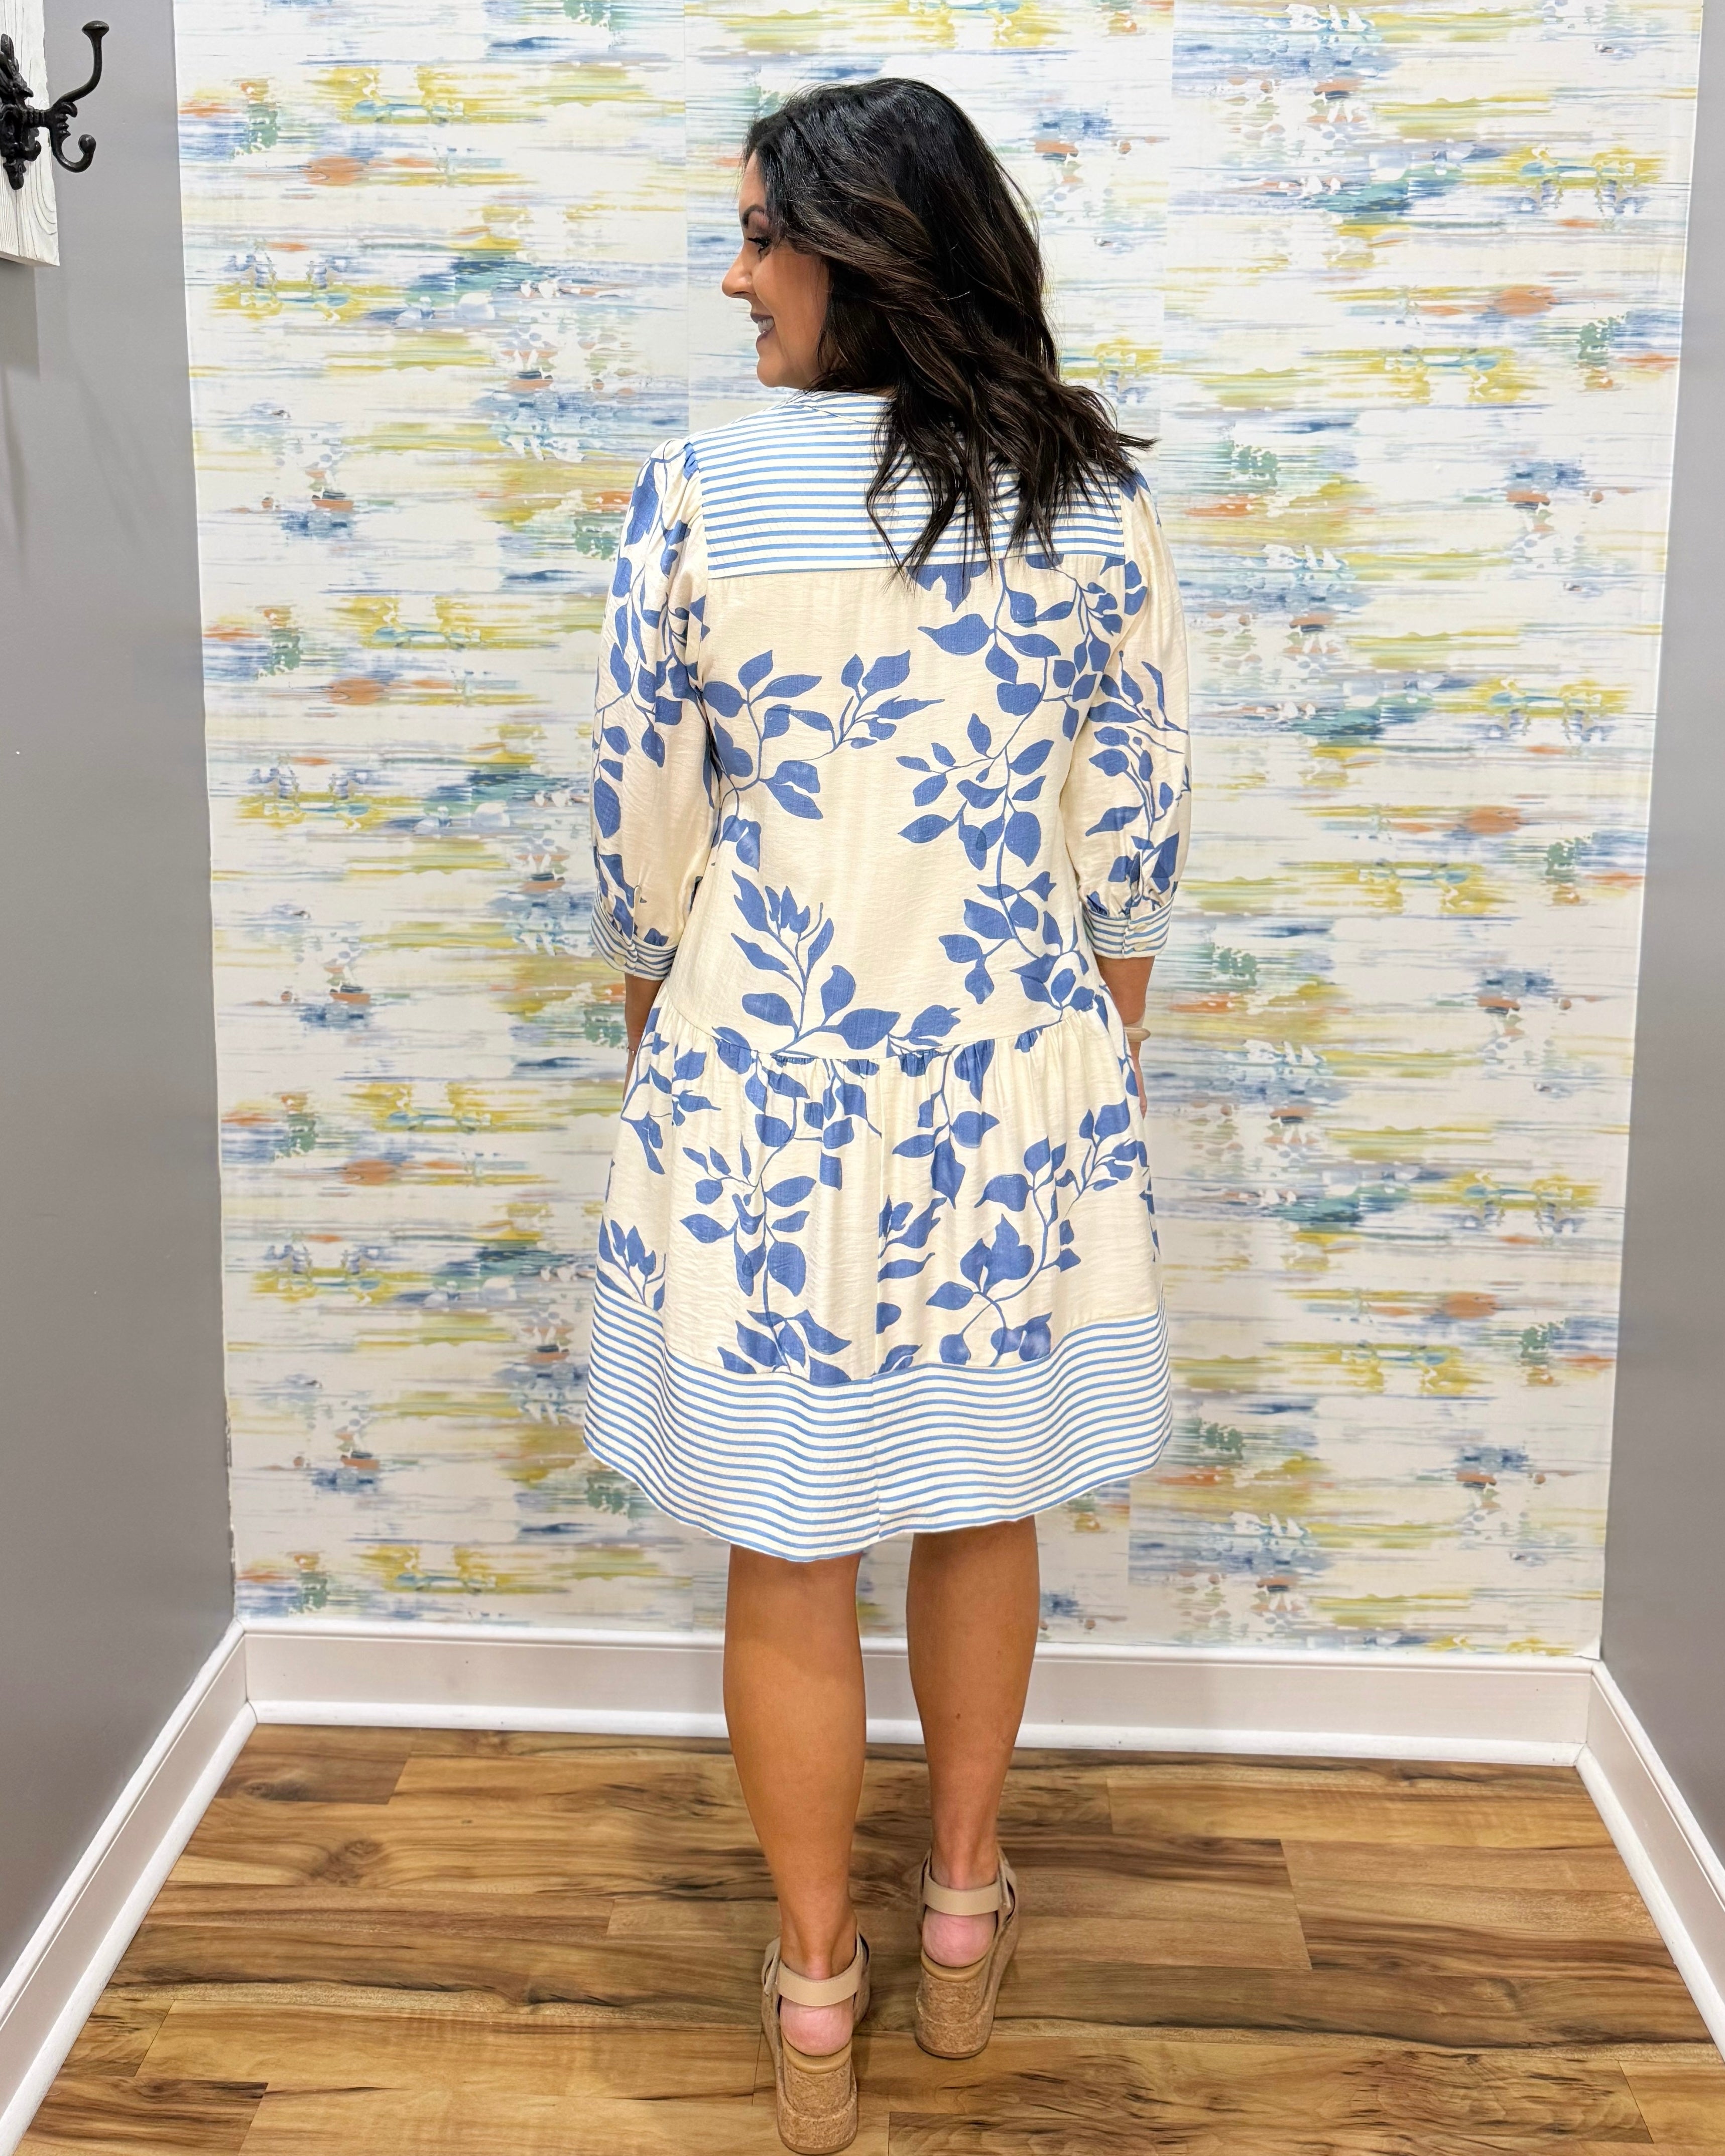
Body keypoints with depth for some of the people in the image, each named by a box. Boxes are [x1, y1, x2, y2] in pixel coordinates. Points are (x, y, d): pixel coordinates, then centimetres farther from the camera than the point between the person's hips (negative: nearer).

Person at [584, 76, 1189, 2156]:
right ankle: (964, 1924, 40)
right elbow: (1135, 838, 1)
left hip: (762, 1088, -2)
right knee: (981, 1516, 21)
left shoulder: (700, 490, -10)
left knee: (789, 1559, 12)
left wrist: (656, 1034, 13)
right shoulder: (1091, 499, -3)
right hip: (1011, 1085, 3)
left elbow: (639, 825, -5)